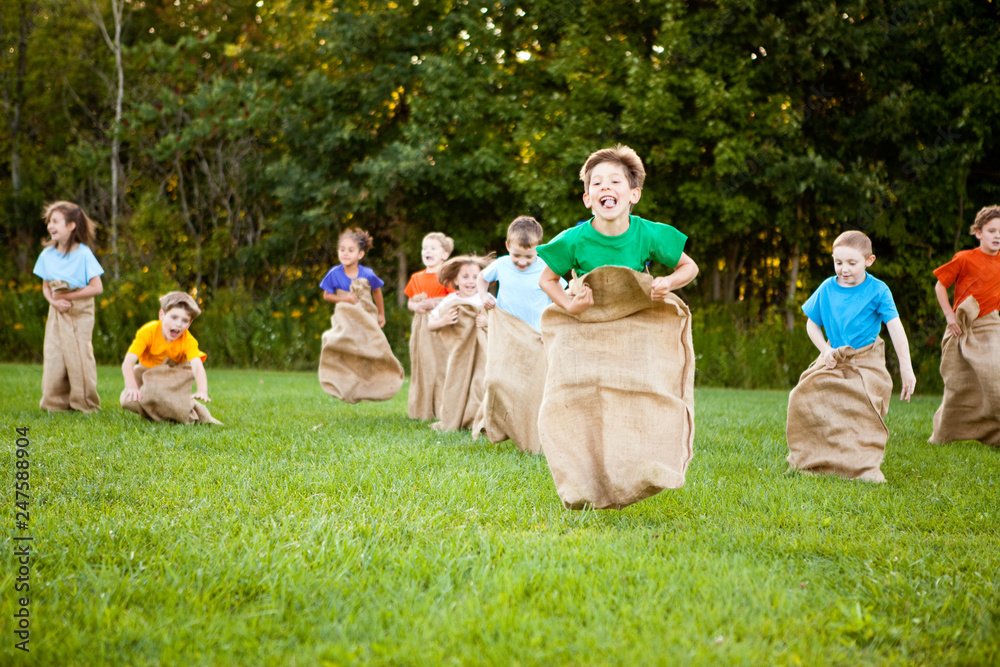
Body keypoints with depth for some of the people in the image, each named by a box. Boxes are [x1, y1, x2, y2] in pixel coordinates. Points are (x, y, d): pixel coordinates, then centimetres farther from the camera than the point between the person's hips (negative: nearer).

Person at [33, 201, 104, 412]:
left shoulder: (83, 254, -12)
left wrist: (68, 296, -14)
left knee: (80, 357, -2)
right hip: (57, 313, 4)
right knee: (53, 357, 0)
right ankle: (56, 402, 10)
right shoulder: (47, 255, 1)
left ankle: (84, 403, 9)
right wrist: (54, 301, -11)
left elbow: (97, 287, -13)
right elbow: (46, 286, 10)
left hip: (80, 314, -4)